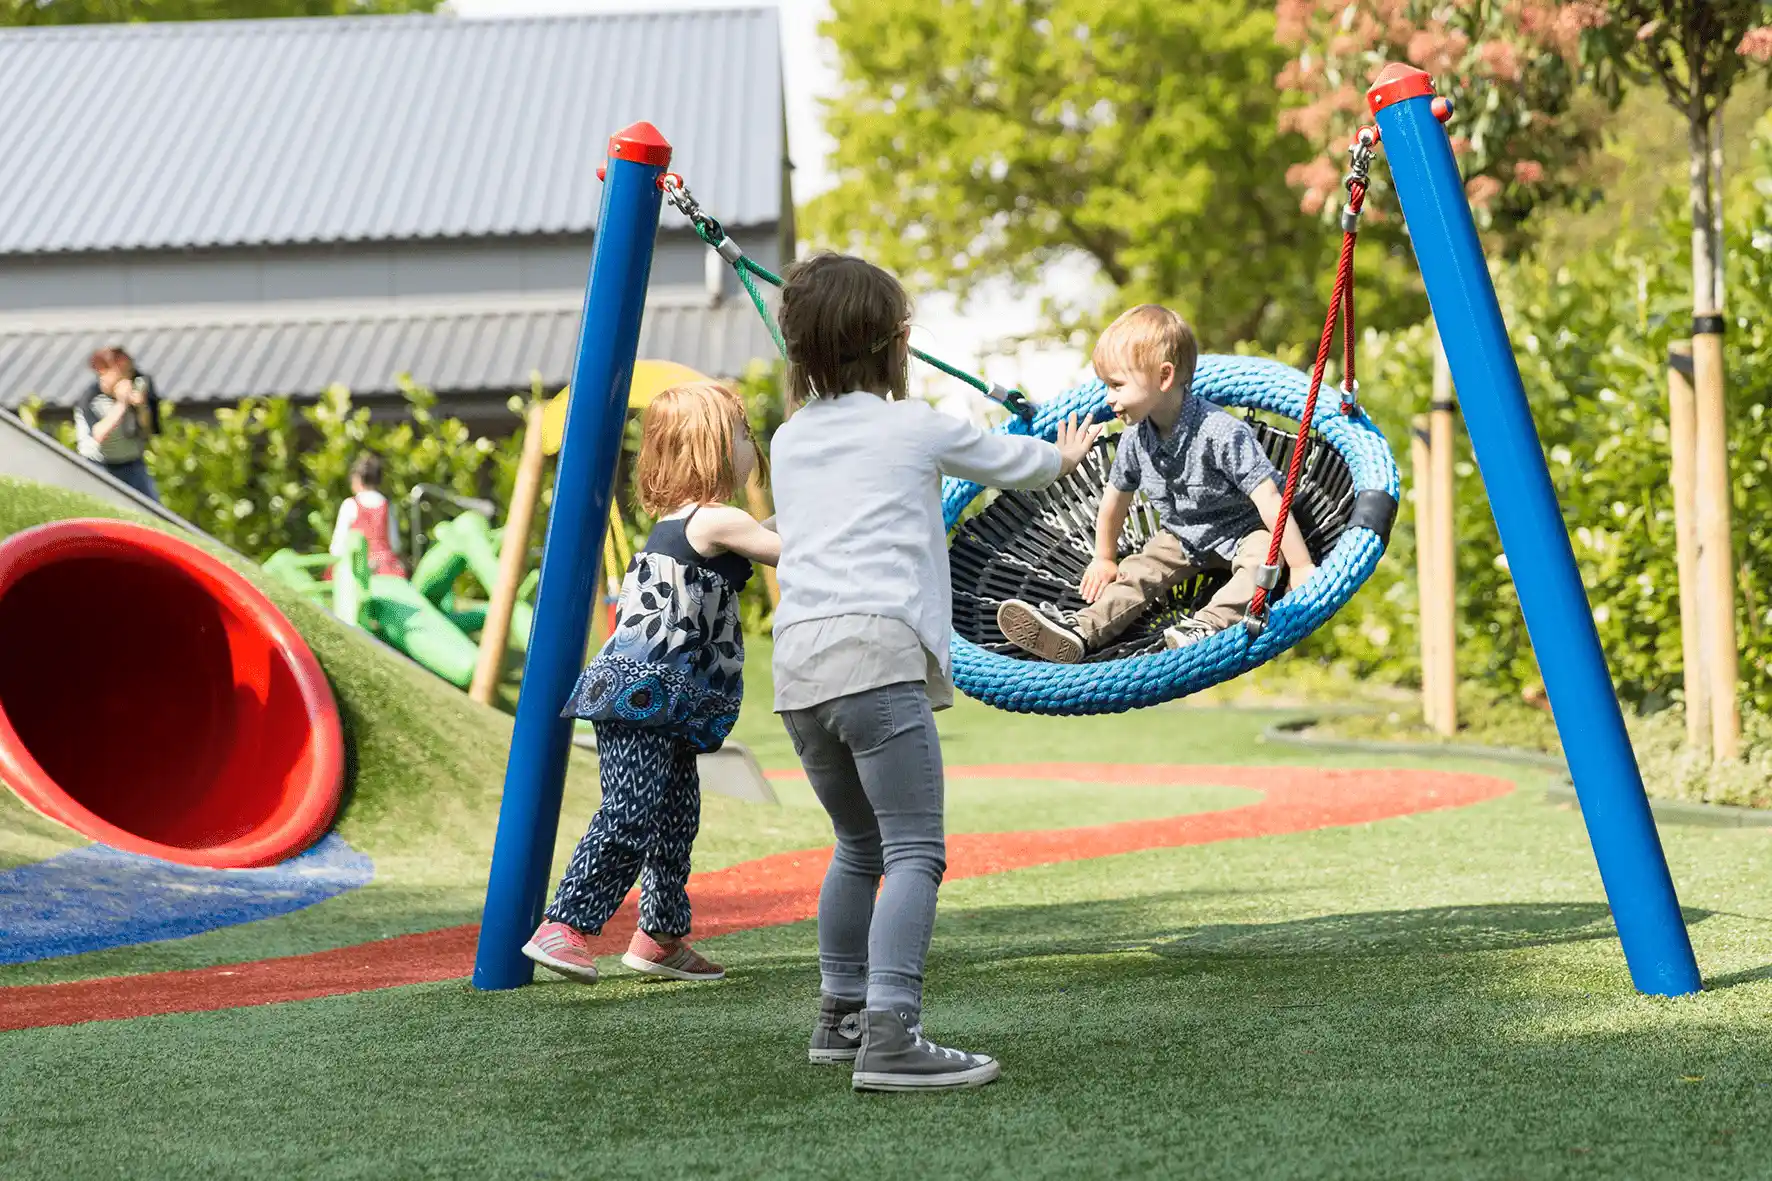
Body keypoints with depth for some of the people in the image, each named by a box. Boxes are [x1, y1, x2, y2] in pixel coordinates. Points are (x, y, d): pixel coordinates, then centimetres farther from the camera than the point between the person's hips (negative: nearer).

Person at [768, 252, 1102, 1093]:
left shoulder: (788, 442, 22)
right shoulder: (914, 429, 9)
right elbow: (1010, 462, 26)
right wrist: (1063, 456, 49)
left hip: (797, 661, 7)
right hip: (876, 652, -6)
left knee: (860, 845, 22)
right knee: (915, 853, -10)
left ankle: (841, 1016, 28)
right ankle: (891, 1037, -24)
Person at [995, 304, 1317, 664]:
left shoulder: (1222, 432, -32)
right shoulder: (1135, 438, -11)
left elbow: (1268, 498, -32)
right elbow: (1116, 496, 6)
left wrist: (1301, 568, -32)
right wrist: (1104, 559, 16)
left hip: (1242, 531, -5)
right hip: (1182, 536, 6)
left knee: (1262, 558, -34)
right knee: (1138, 571, -13)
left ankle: (1208, 624, -50)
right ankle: (1080, 631, -31)